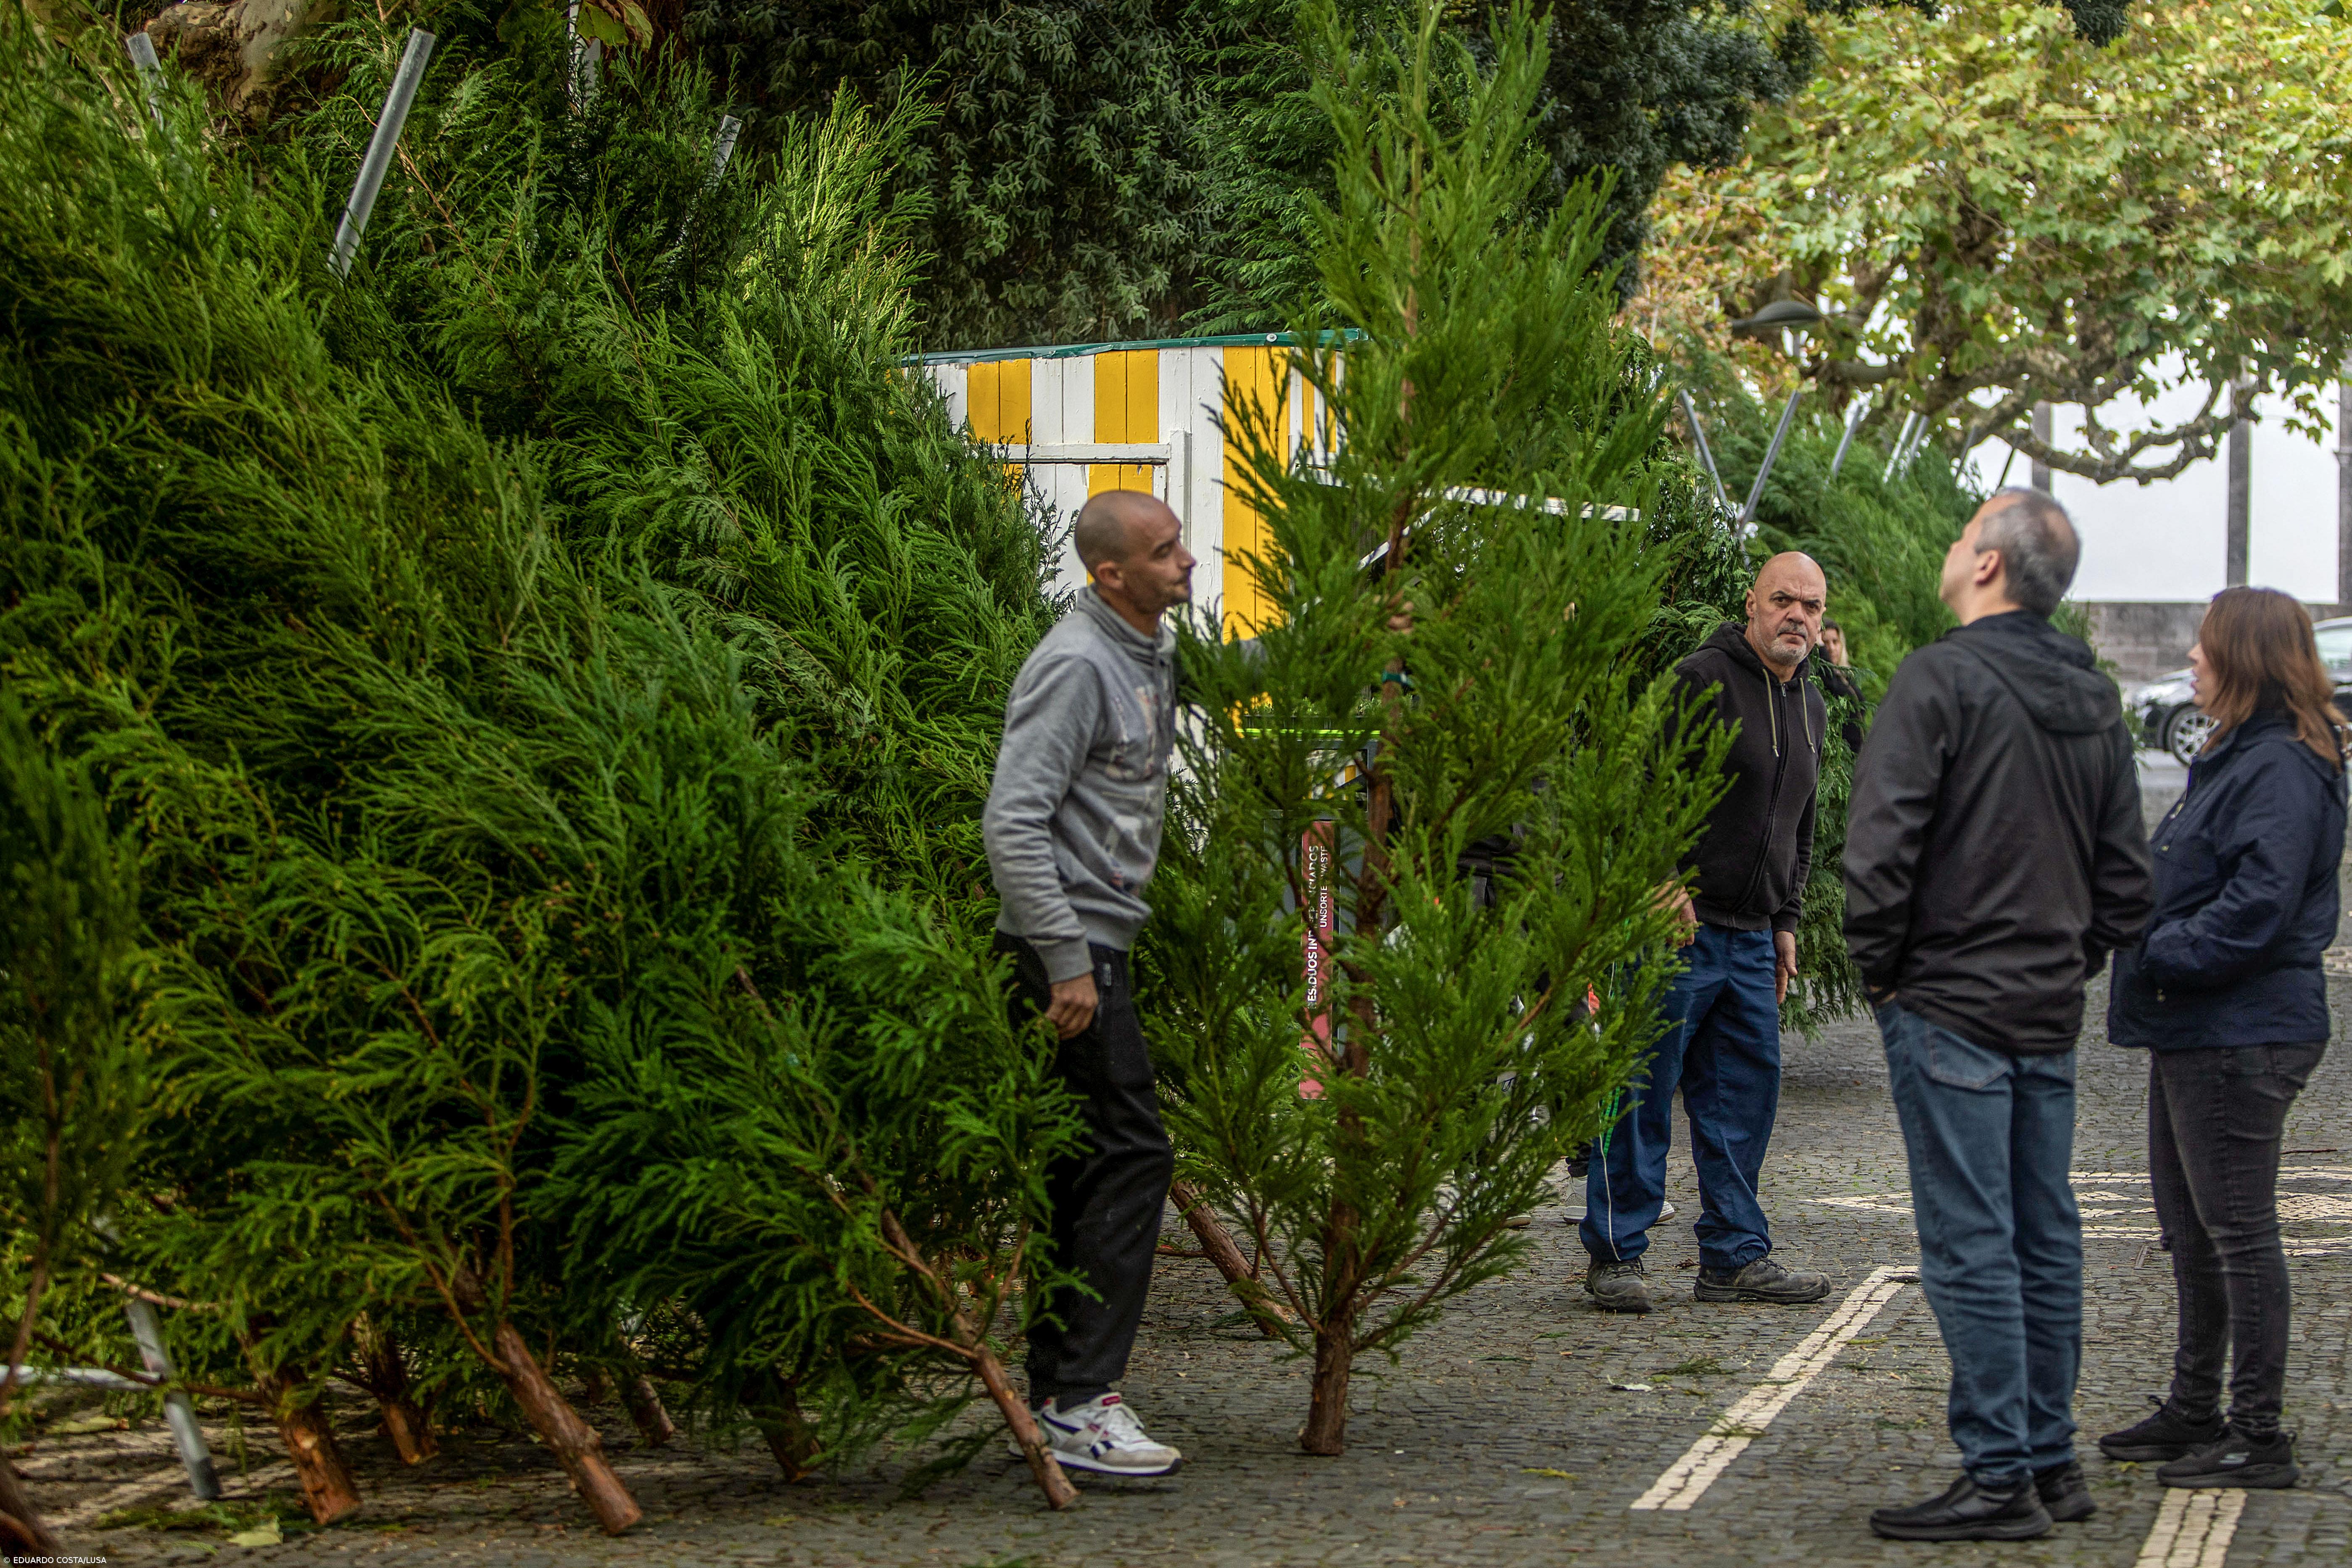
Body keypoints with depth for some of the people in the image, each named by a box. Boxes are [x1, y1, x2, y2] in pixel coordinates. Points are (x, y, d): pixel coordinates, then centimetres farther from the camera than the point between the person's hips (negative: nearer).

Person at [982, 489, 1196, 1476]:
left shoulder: (1153, 654, 14)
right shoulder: (1077, 665, -16)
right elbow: (1012, 822, -21)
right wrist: (1065, 961, -23)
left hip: (1098, 939, 10)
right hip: (1071, 945, -10)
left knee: (1084, 1166, 11)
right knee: (1130, 1153, -11)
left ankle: (1055, 1394, 16)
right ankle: (1078, 1403, -10)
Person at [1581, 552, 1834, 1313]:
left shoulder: (1810, 707, 17)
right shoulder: (1702, 679, -10)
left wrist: (1787, 921, 19)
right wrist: (1665, 883, -21)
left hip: (1752, 938, 8)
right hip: (1677, 923, -8)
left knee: (1746, 1094, 8)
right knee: (1643, 1091, -3)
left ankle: (1735, 1255, 15)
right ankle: (1615, 1253, 4)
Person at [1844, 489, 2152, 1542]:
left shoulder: (1942, 678, -12)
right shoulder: (2094, 700, 12)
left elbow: (1881, 842, -17)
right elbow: (2128, 870, 16)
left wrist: (1881, 968, -6)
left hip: (1952, 1008, -7)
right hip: (2051, 1018, 8)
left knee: (1970, 1245, -5)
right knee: (2045, 1238, 13)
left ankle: (1998, 1477, -5)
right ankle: (2052, 1461, 19)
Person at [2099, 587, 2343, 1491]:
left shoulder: (2282, 770, -17)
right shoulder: (2235, 760, 17)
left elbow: (2257, 907, -24)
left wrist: (2163, 954, -20)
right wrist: (2150, 951, 10)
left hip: (2241, 1035, -11)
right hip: (2194, 1030, 11)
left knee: (2237, 1229, -6)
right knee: (2189, 1225, 18)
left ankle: (2259, 1437, 0)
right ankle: (2196, 1410, 29)